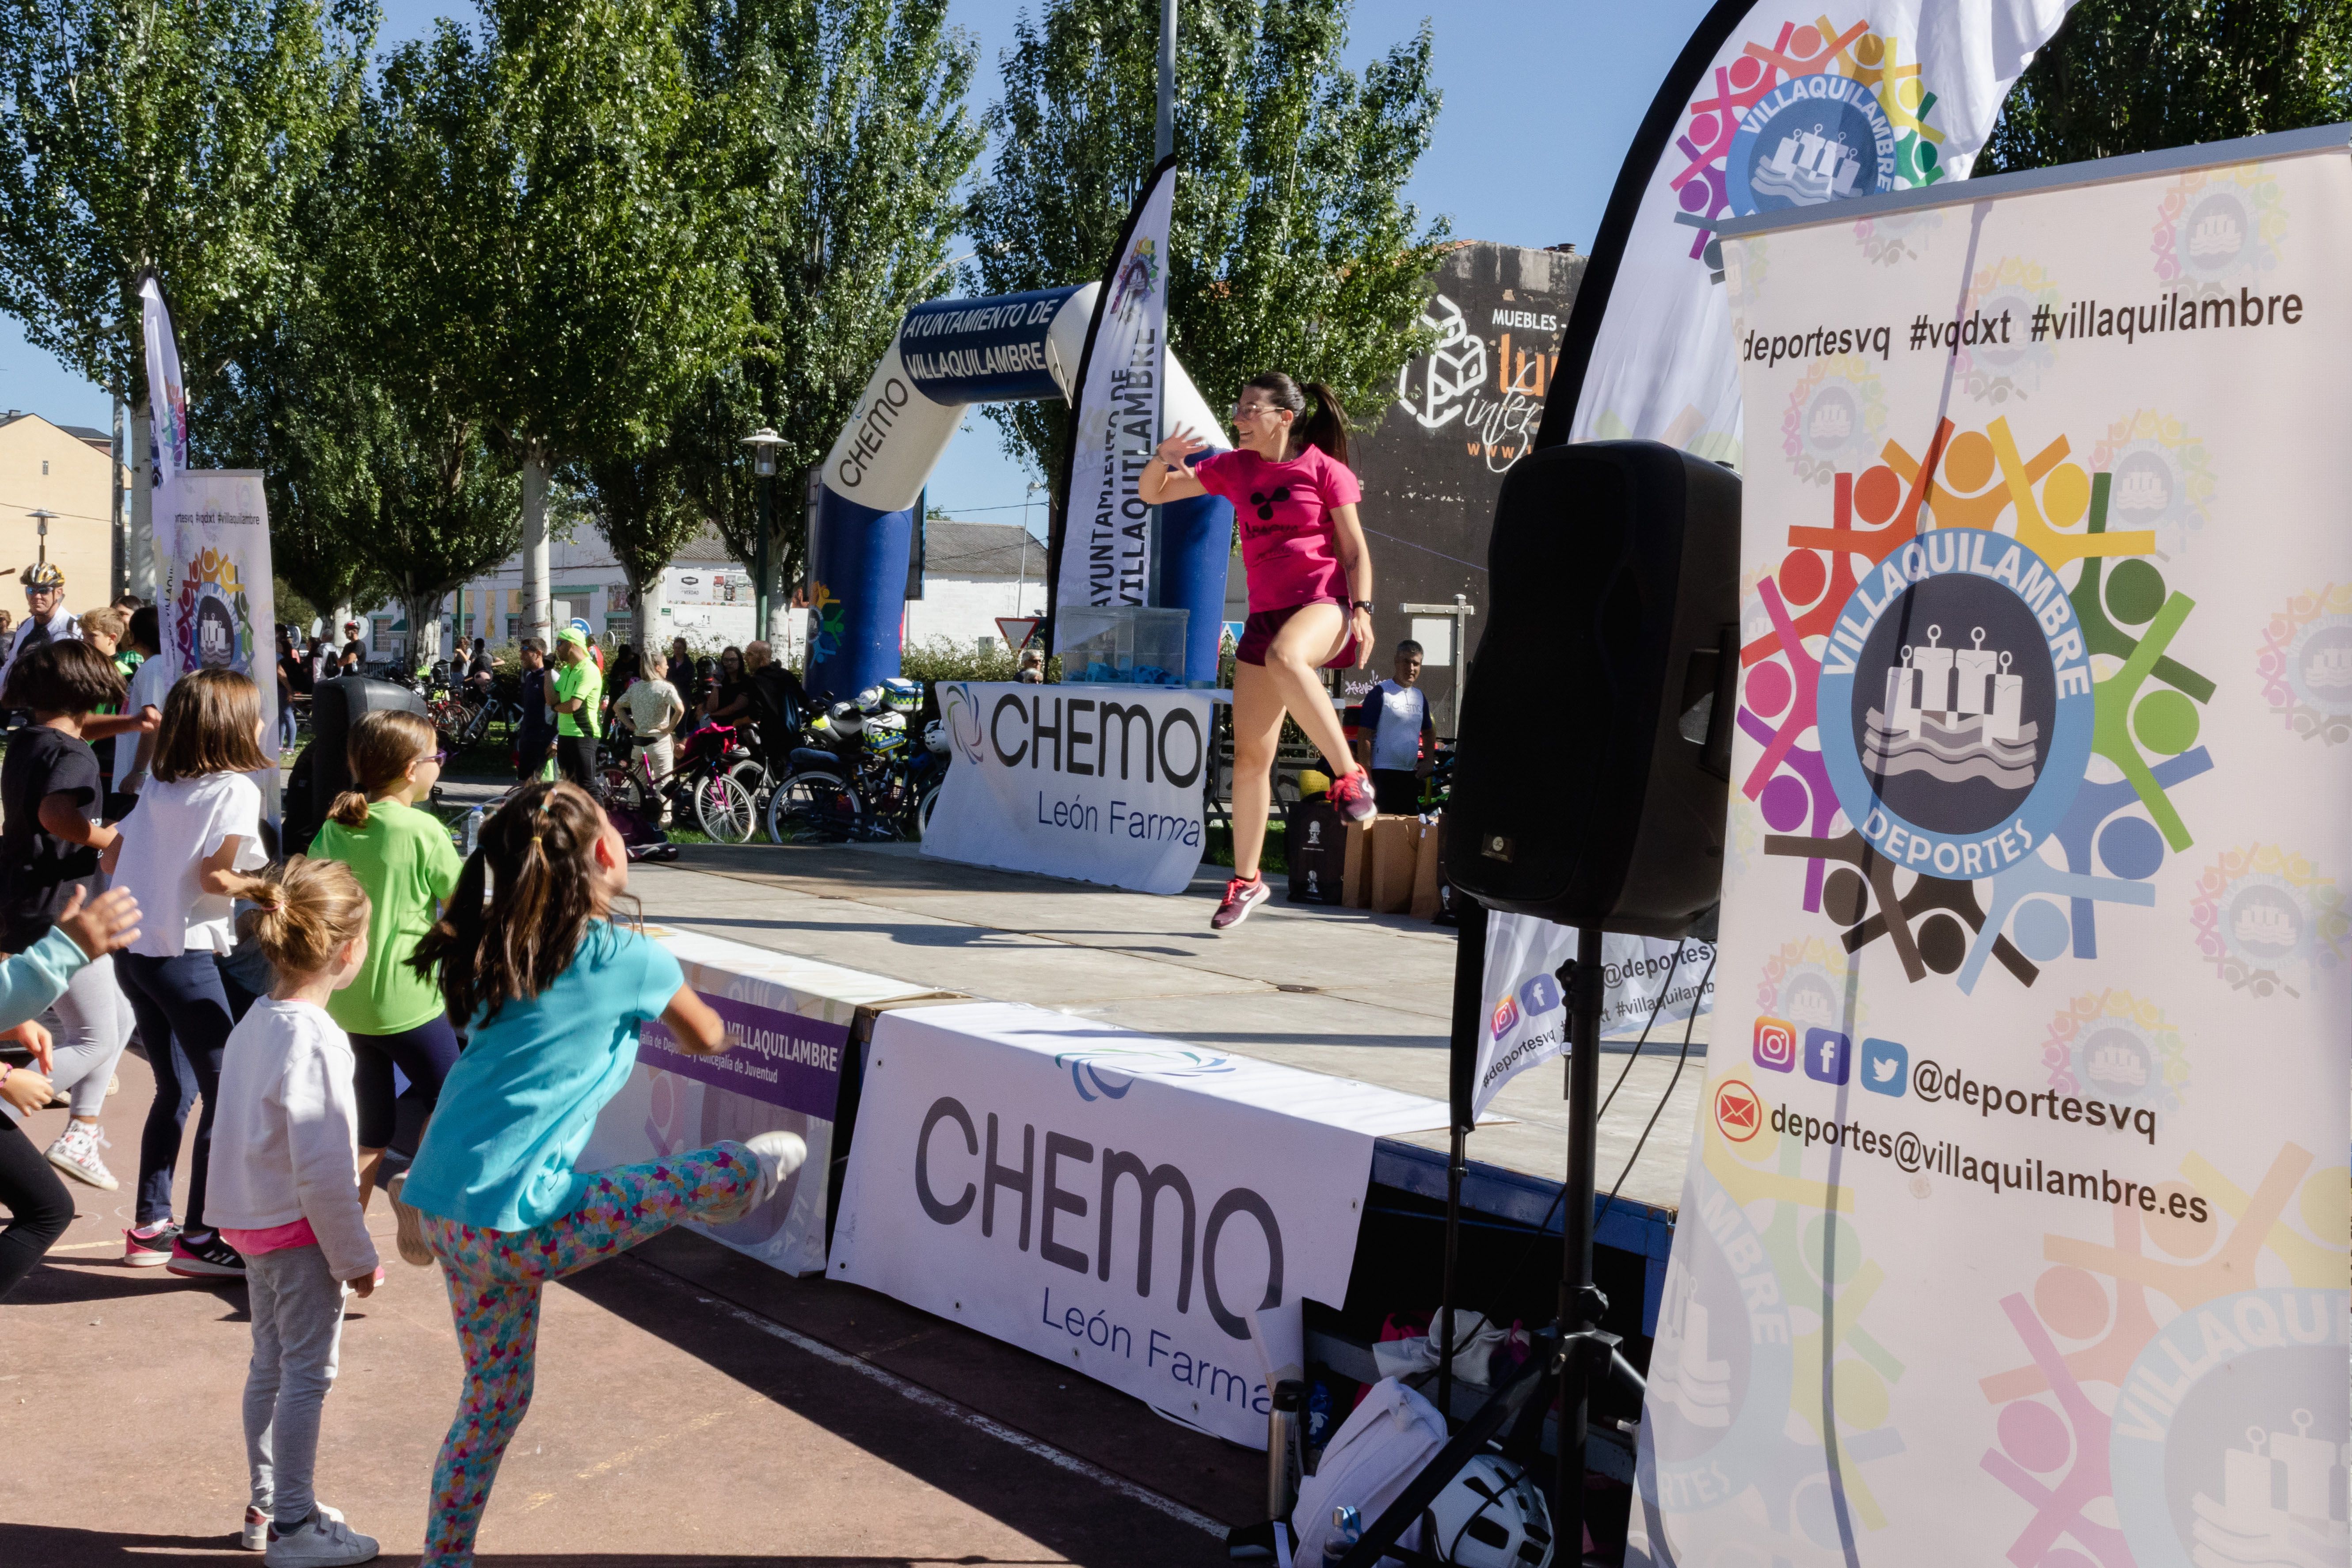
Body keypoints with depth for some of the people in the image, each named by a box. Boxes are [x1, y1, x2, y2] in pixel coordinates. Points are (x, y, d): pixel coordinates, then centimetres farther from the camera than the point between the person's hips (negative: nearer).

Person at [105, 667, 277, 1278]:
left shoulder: (159, 788, 11)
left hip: (132, 947, 8)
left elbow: (112, 859, 10)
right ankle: (198, 1238, 2)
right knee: (226, 1092, 0)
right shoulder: (236, 788, -9)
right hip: (182, 951, -8)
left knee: (173, 1090, 19)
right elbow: (214, 876, -17)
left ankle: (149, 1227, 24)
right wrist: (261, 887, -1)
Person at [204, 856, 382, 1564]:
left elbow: (252, 1129, 12)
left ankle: (267, 1506, 33)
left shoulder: (255, 1021, 3)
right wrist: (355, 1255, -15)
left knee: (270, 1364, 20)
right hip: (301, 1231, -9)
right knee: (308, 1373, 3)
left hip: (253, 1217, 9)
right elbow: (321, 1167, -25)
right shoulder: (316, 1040, -25)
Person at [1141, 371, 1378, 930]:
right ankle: (1246, 879, 17)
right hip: (1266, 613, 5)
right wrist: (1165, 459, -7)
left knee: (1283, 657, -42)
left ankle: (1350, 775, -31)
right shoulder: (1232, 469, 10)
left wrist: (1362, 611, -13)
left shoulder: (1324, 469, -2)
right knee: (1249, 757, 2)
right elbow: (1151, 494, 14)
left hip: (1324, 601, -5)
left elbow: (1355, 549, 0)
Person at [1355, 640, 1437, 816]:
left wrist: (1428, 761, 13)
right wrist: (1367, 779, -15)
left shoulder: (1420, 697, 15)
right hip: (1383, 774, -7)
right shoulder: (1380, 693, -6)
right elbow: (1364, 737, -9)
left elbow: (1429, 732, 31)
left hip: (1411, 775, 7)